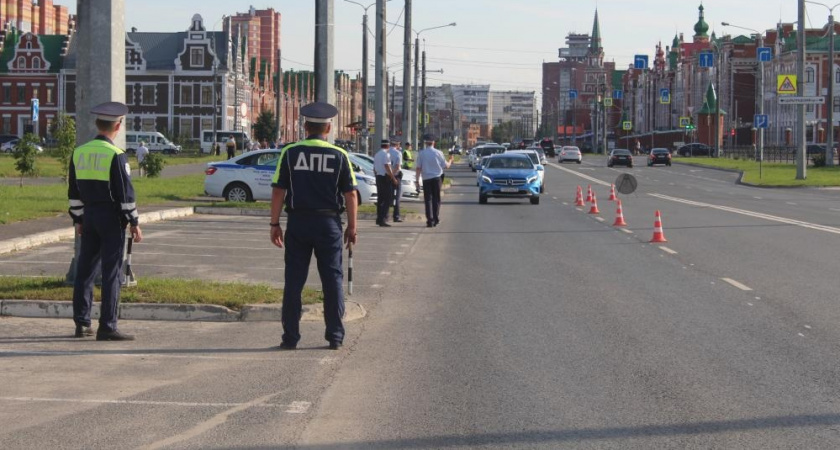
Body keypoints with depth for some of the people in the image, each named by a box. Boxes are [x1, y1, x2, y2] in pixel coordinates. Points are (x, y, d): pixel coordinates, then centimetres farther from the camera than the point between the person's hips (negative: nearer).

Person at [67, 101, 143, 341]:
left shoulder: (79, 153, 6)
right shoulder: (116, 155, -14)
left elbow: (74, 191, 11)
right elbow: (125, 193, -14)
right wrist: (134, 222, -7)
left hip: (89, 216, 6)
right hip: (111, 218, -6)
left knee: (85, 269, 13)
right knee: (111, 272, -4)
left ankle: (82, 323, 17)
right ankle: (107, 327, -5)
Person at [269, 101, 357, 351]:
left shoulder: (290, 153, -2)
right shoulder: (339, 155, -2)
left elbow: (278, 191, -3)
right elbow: (350, 193, -2)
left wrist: (275, 223, 3)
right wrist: (351, 227, 6)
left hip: (298, 222, 0)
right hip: (329, 222, 0)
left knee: (294, 280, 6)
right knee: (332, 279, 8)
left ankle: (290, 337, 7)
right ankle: (335, 336, 10)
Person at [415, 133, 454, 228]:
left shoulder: (421, 153, -4)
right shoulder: (438, 153, -4)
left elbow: (418, 168, -5)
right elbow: (446, 166, 1)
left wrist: (417, 180, 1)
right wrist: (450, 160, 21)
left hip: (426, 179, 0)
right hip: (437, 178, 0)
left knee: (428, 199, 3)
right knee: (436, 199, 11)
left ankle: (430, 221, -4)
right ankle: (436, 219, 12)